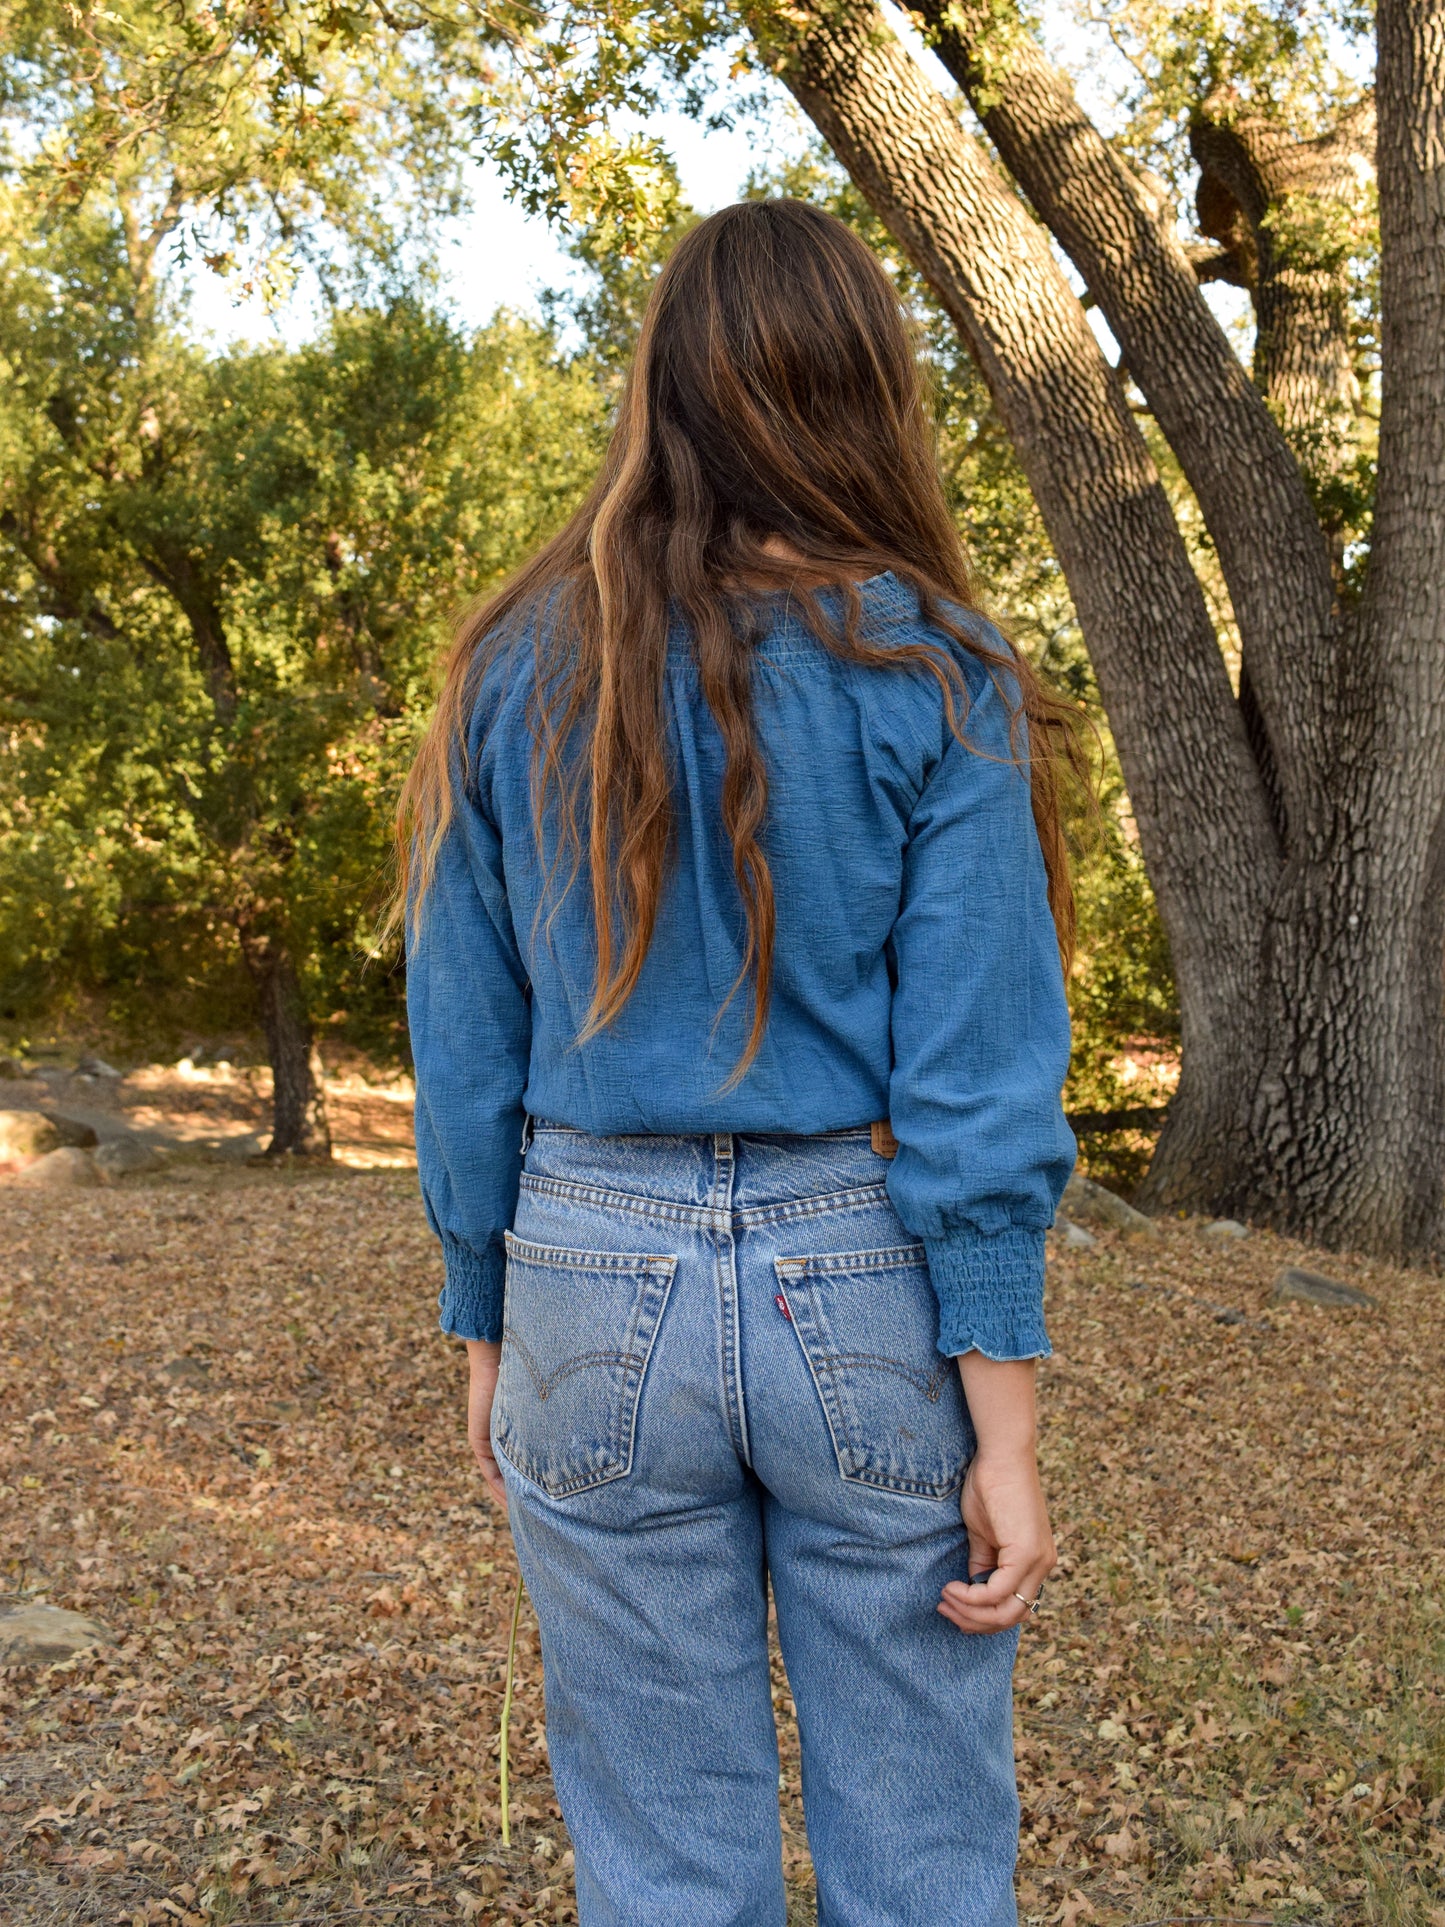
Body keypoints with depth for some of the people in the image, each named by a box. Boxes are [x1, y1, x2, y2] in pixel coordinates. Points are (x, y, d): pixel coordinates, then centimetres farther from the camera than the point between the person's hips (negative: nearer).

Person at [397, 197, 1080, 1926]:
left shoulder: (520, 669, -1)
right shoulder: (934, 679, -8)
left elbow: (467, 1056, 2)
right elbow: (976, 1084, -11)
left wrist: (485, 1331, 12)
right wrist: (1003, 1432, -7)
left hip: (599, 1285, 2)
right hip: (872, 1296, -2)